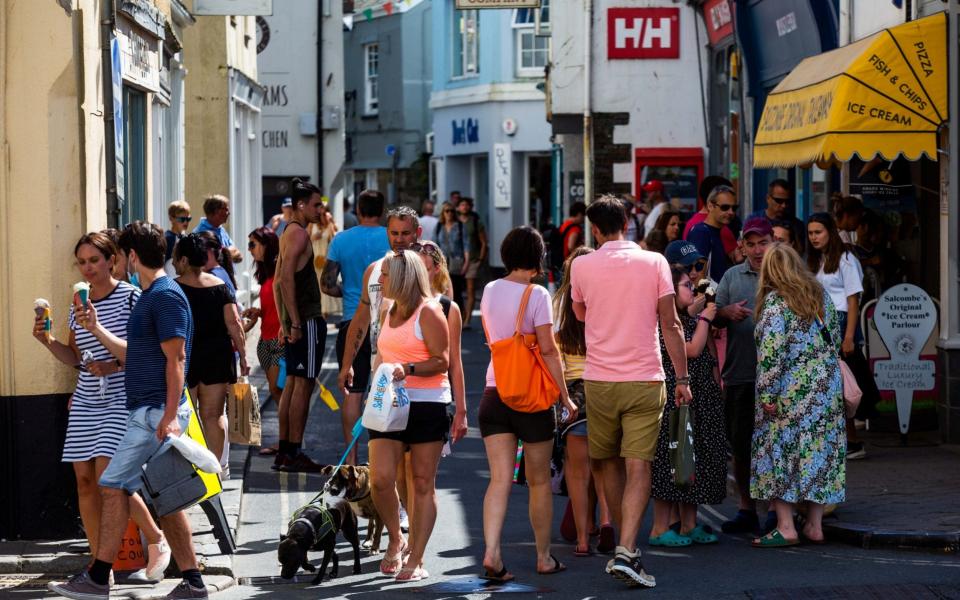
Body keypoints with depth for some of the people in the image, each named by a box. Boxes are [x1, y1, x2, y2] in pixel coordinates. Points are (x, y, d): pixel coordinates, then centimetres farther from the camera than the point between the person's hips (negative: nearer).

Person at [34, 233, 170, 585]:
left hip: (121, 399, -6)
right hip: (86, 401, 6)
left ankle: (157, 541, 5)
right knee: (85, 480, 2)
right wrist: (48, 341, 2)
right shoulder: (79, 304, 12)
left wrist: (116, 365, -20)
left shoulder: (130, 297, -6)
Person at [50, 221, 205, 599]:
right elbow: (133, 356, 24)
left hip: (155, 412, -10)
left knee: (113, 486, -8)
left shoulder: (165, 296, -13)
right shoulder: (151, 296, 18)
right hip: (148, 412, 10)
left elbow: (175, 359, -18)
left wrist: (171, 416, -23)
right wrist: (96, 328, 23)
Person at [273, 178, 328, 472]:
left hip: (295, 320, 10)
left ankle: (283, 452, 14)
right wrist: (296, 323, -22)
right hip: (306, 319, -10)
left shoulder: (288, 233, 19)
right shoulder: (298, 233, -12)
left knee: (292, 383, 11)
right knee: (303, 384, -8)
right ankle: (294, 454, -7)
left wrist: (285, 323, 22)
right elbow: (286, 278, -21)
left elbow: (278, 282, 22)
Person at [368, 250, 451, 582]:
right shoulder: (389, 312, 16)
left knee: (423, 484, 0)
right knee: (381, 478, -9)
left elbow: (442, 361, -11)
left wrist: (408, 370, -24)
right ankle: (396, 540, 14)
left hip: (427, 404, -6)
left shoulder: (428, 311, -6)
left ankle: (415, 560, 4)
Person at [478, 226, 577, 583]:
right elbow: (548, 349, -14)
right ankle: (544, 557, 19)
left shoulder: (489, 291, 7)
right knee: (539, 481, 10)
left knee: (500, 479, -2)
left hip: (494, 393, 4)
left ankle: (491, 553, -18)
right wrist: (565, 397, -10)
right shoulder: (537, 295, -11)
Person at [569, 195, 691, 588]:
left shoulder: (582, 266, 0)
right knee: (638, 467, -4)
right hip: (644, 379, -1)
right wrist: (683, 378, 1)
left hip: (599, 380, 1)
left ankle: (626, 543, 27)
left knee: (610, 463, 17)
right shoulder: (654, 262, -2)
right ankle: (626, 551, -18)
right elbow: (670, 324, -4)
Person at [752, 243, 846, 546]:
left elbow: (771, 351, -18)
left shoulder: (775, 301, -12)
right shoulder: (820, 294, 9)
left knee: (778, 452, 0)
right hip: (827, 386, 7)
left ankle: (786, 527, -4)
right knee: (819, 452, 10)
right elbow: (835, 335, 15)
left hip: (792, 389, -7)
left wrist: (767, 394, -15)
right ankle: (814, 525, 13)